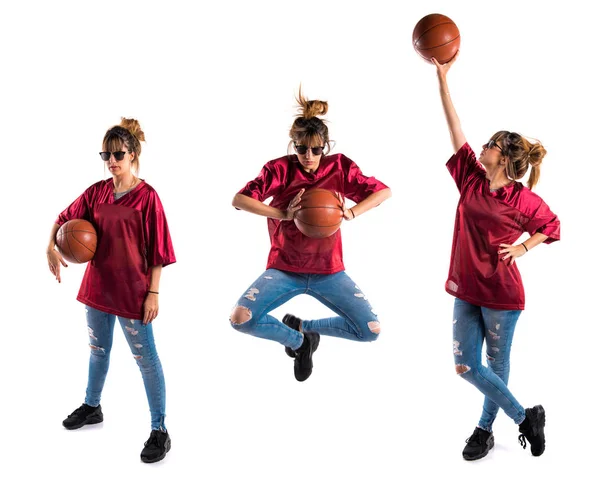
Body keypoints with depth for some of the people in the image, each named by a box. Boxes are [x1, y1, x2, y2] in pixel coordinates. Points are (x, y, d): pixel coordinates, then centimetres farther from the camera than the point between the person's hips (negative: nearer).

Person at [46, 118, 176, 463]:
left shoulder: (147, 196, -12)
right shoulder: (97, 192, 4)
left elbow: (157, 249, -11)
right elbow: (66, 218, 11)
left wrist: (153, 293, -13)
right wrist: (51, 246, -8)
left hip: (132, 290, -6)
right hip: (98, 285, 6)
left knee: (146, 358, 0)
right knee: (98, 350, 23)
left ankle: (160, 431, 9)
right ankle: (92, 407, 45)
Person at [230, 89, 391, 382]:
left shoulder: (339, 166, -3)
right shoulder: (280, 169, -8)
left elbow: (384, 191, -3)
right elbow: (239, 200, -15)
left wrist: (351, 213, -19)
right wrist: (282, 213, -27)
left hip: (328, 272, 1)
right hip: (284, 270, -1)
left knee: (371, 331, -11)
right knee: (240, 319, -22)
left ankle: (303, 326, 15)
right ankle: (297, 340, 9)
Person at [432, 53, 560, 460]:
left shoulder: (524, 200, -11)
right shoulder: (471, 179, -1)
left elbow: (552, 228, 7)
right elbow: (455, 128, 0)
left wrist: (521, 248, -10)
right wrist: (443, 77, 1)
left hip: (501, 294, -5)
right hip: (466, 289, 5)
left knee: (496, 365, 9)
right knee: (466, 365, 5)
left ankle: (485, 429, 29)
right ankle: (525, 417, 23)